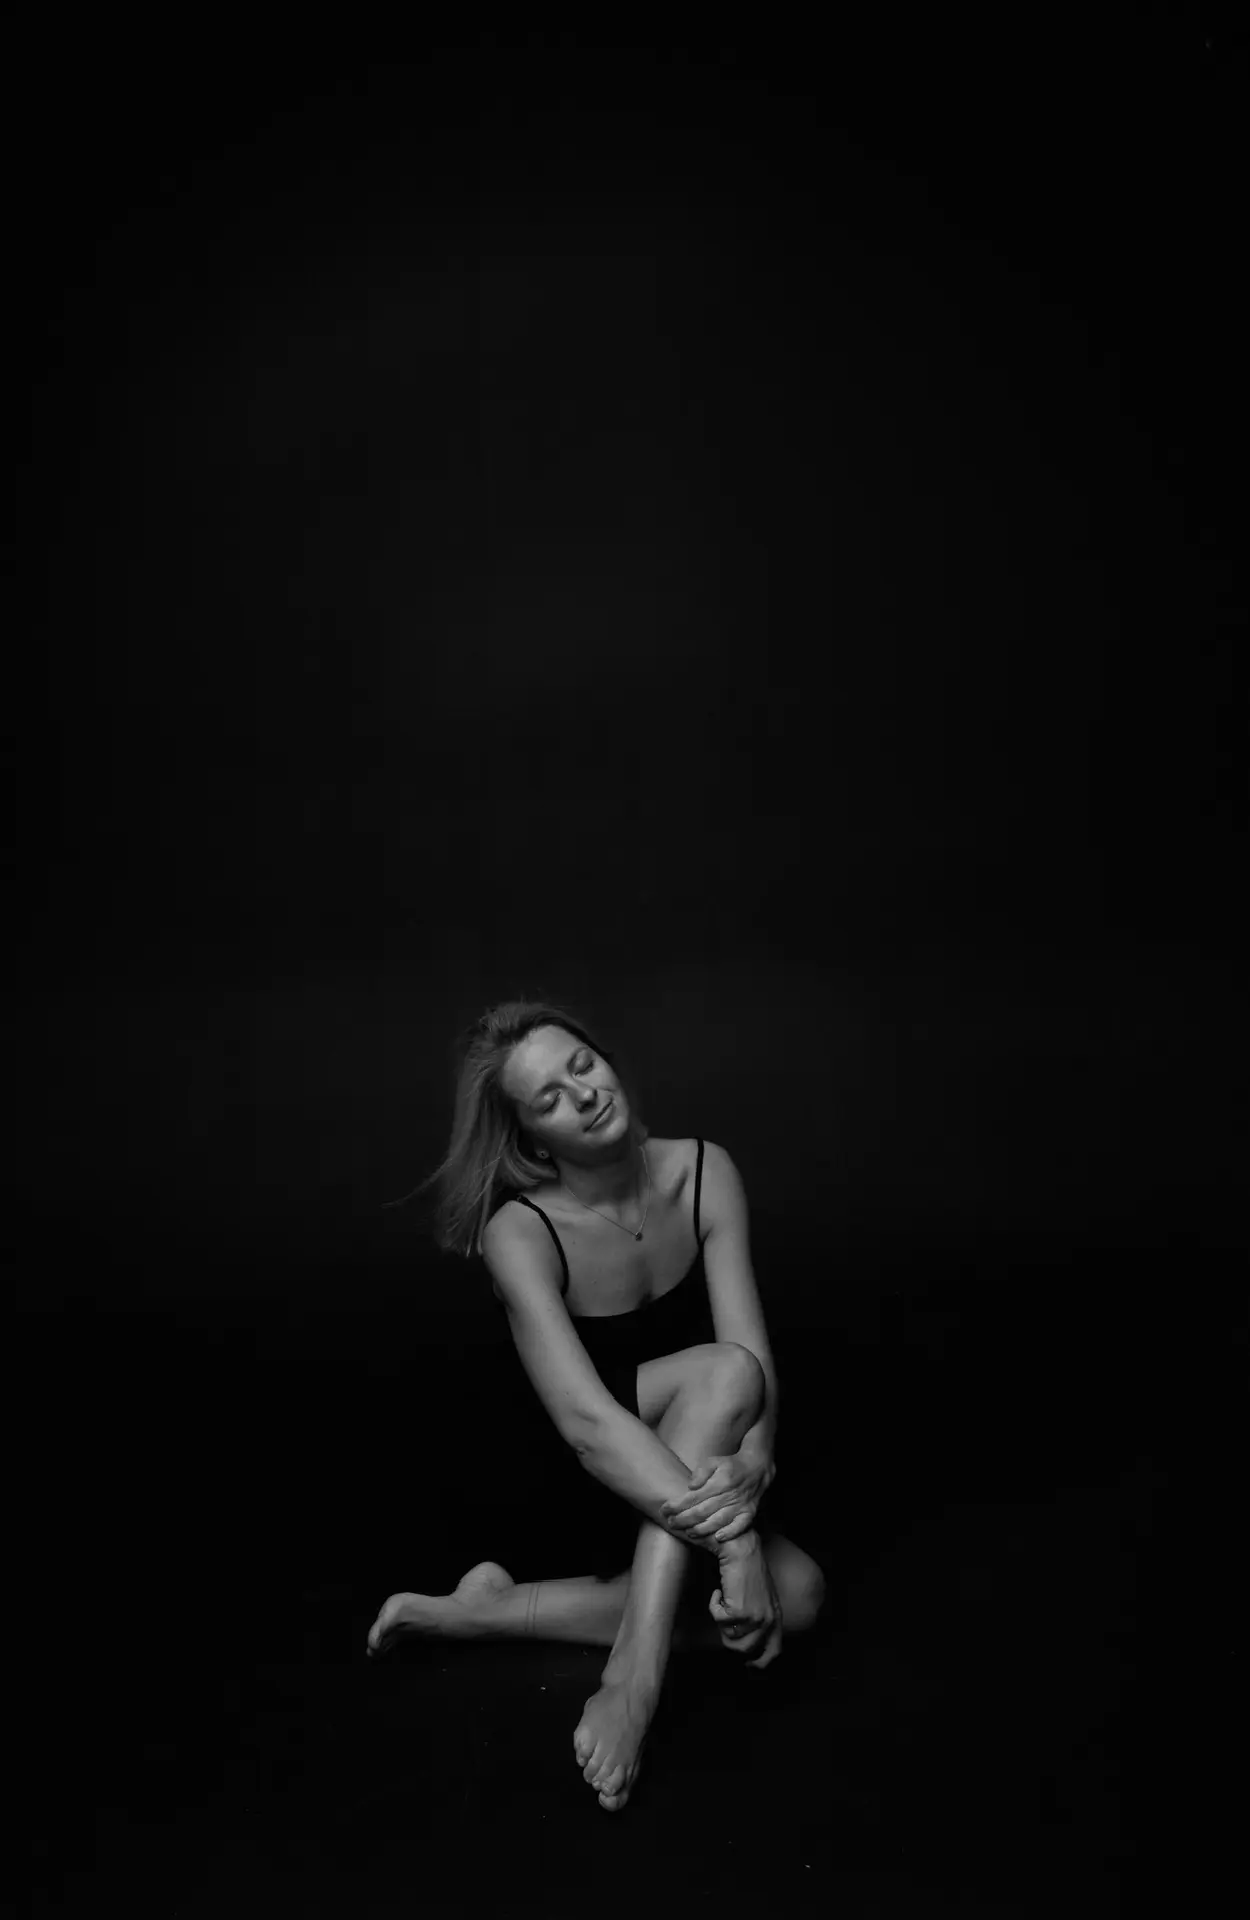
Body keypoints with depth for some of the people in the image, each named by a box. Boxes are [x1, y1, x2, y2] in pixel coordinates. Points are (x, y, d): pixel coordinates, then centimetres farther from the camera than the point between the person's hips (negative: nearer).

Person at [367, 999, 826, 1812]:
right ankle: (634, 1677, -32)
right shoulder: (520, 1232, -25)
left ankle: (496, 1609, -16)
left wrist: (752, 1466, -42)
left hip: (685, 1473, 5)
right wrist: (729, 1537, -43)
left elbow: (759, 1356, -21)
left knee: (796, 1595, -23)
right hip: (571, 1481, -5)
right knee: (722, 1370, -32)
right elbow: (585, 1419, -35)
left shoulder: (705, 1171, -15)